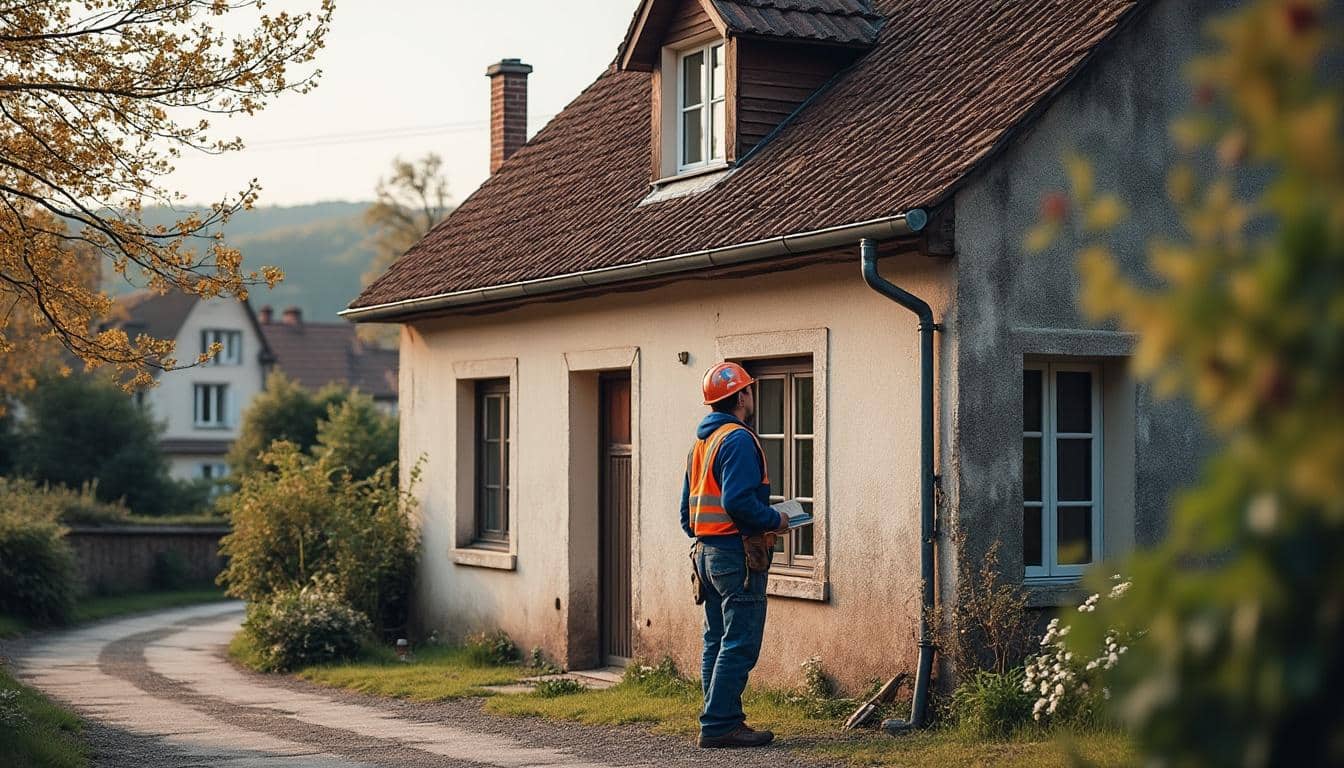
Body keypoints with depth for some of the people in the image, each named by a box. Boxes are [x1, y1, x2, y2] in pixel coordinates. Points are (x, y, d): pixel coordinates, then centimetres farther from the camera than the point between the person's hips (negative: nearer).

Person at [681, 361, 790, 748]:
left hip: (705, 552, 10)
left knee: (717, 642, 13)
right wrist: (775, 520, -11)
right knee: (739, 644, -7)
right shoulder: (738, 439, -14)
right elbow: (738, 501, -24)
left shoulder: (701, 441, 16)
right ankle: (718, 725, -8)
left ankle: (722, 721, 17)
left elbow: (687, 509, 19)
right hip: (736, 553, -10)